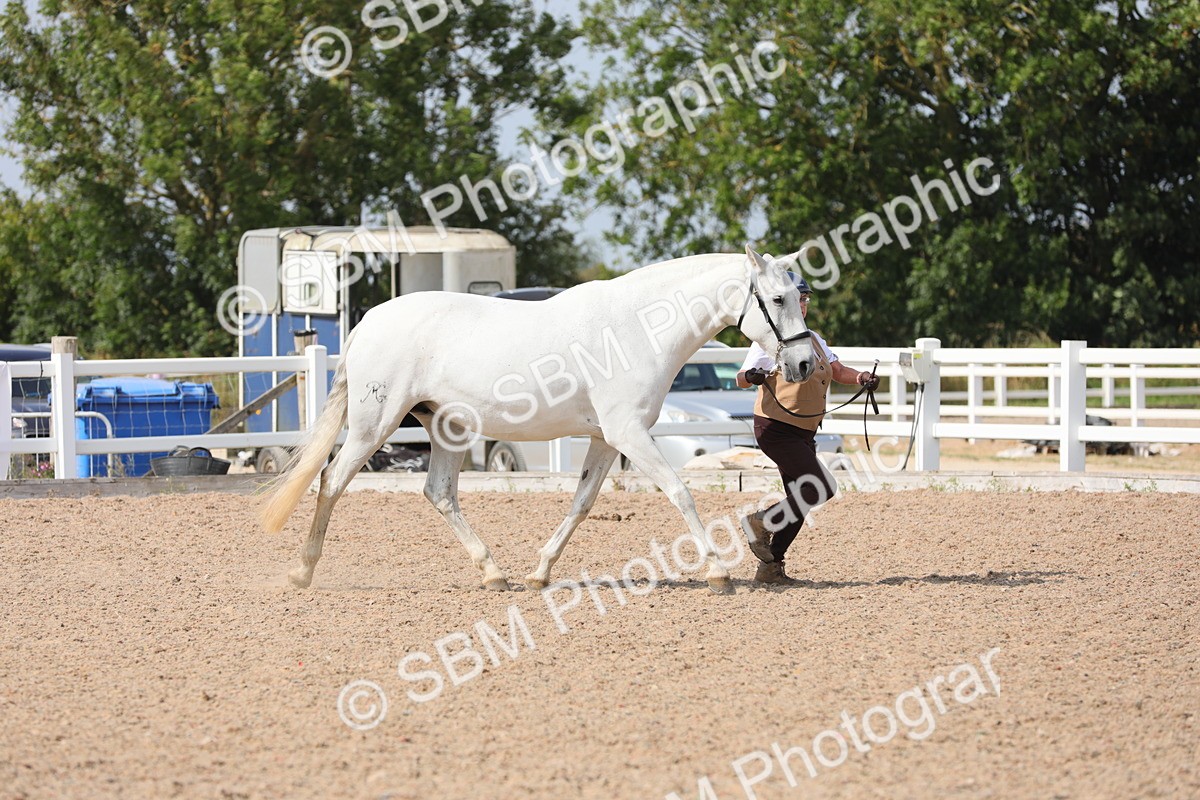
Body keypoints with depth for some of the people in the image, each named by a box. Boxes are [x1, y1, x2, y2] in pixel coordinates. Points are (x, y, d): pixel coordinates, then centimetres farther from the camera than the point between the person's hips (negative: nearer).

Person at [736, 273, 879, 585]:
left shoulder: (813, 338, 14)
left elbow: (837, 370, 12)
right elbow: (742, 378, -12)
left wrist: (861, 377, -8)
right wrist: (751, 377, -35)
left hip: (804, 434, 9)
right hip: (776, 429, -9)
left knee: (800, 502, 8)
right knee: (822, 487, -17)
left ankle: (770, 567, 15)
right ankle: (761, 522, -4)